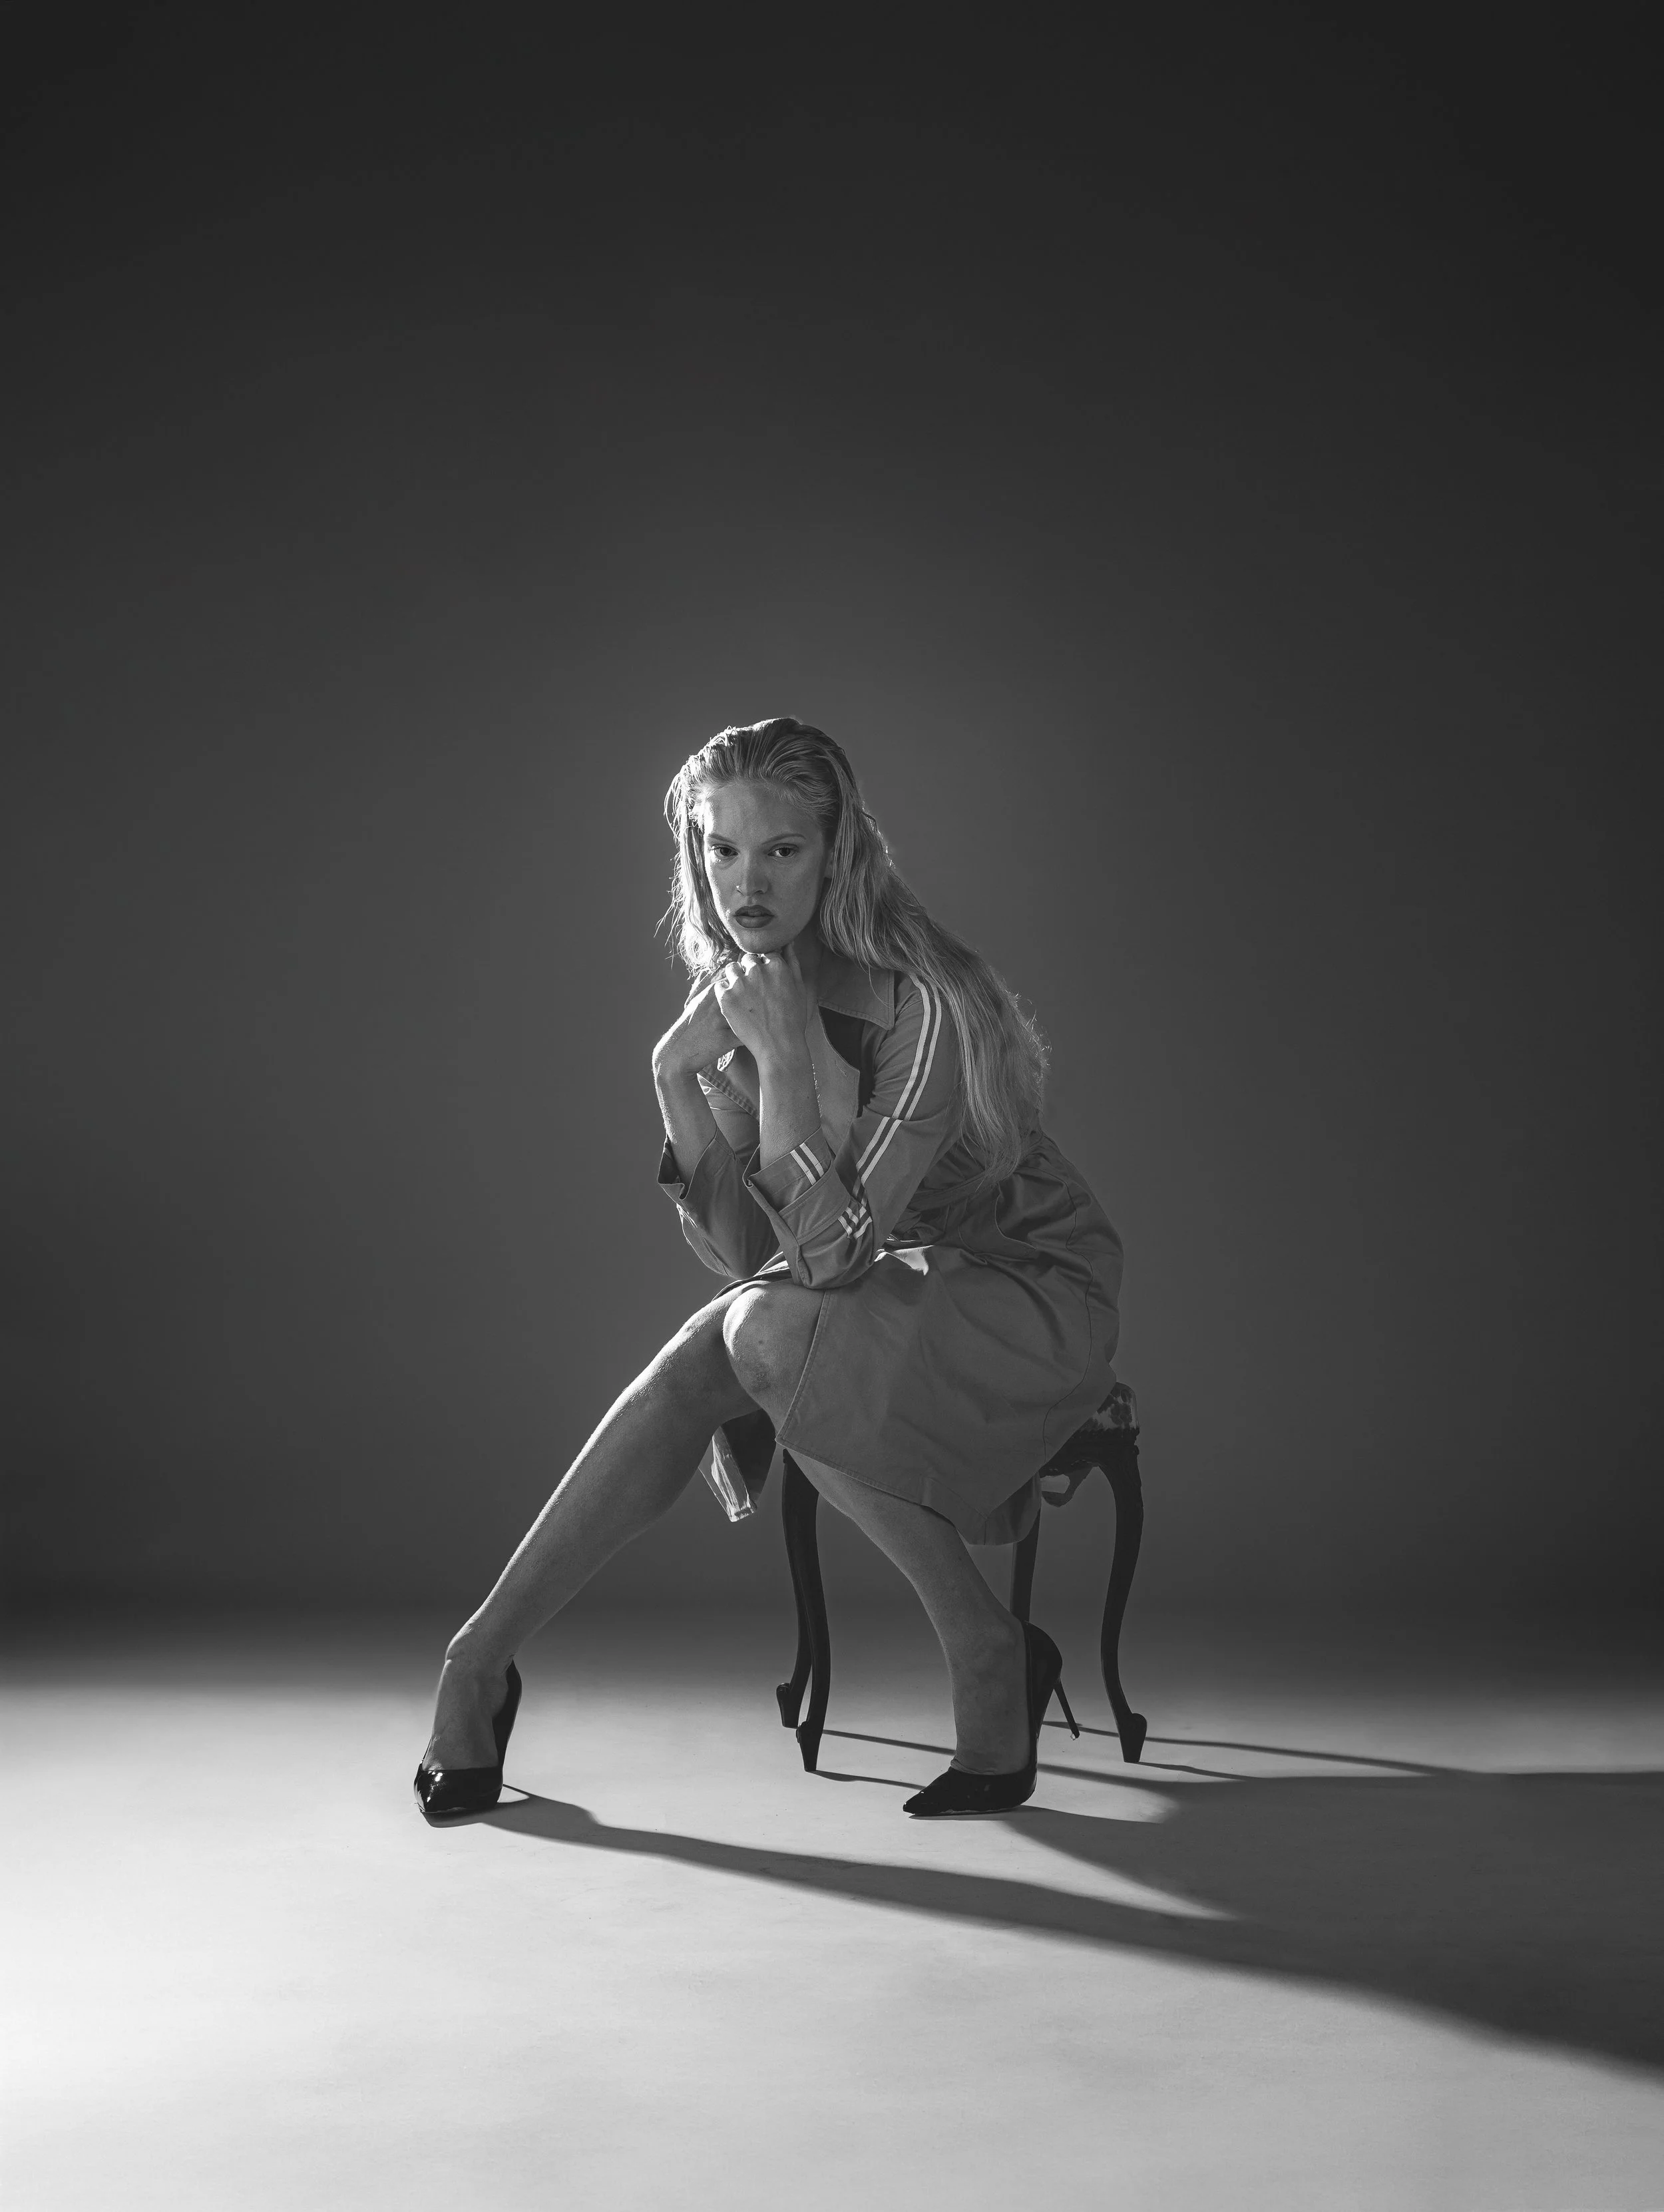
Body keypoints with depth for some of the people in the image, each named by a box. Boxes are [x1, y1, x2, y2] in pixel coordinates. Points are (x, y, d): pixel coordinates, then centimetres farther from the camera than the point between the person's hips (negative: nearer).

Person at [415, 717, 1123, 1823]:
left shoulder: (924, 1002, -25)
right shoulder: (731, 996, -3)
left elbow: (831, 1254, -30)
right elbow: (748, 1252, -5)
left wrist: (786, 1052, -33)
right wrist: (679, 1084, -17)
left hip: (1041, 1298, -6)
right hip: (894, 1290, 6)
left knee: (770, 1331, -29)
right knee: (691, 1369, -20)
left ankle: (992, 1656, -17)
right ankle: (482, 1658, -10)